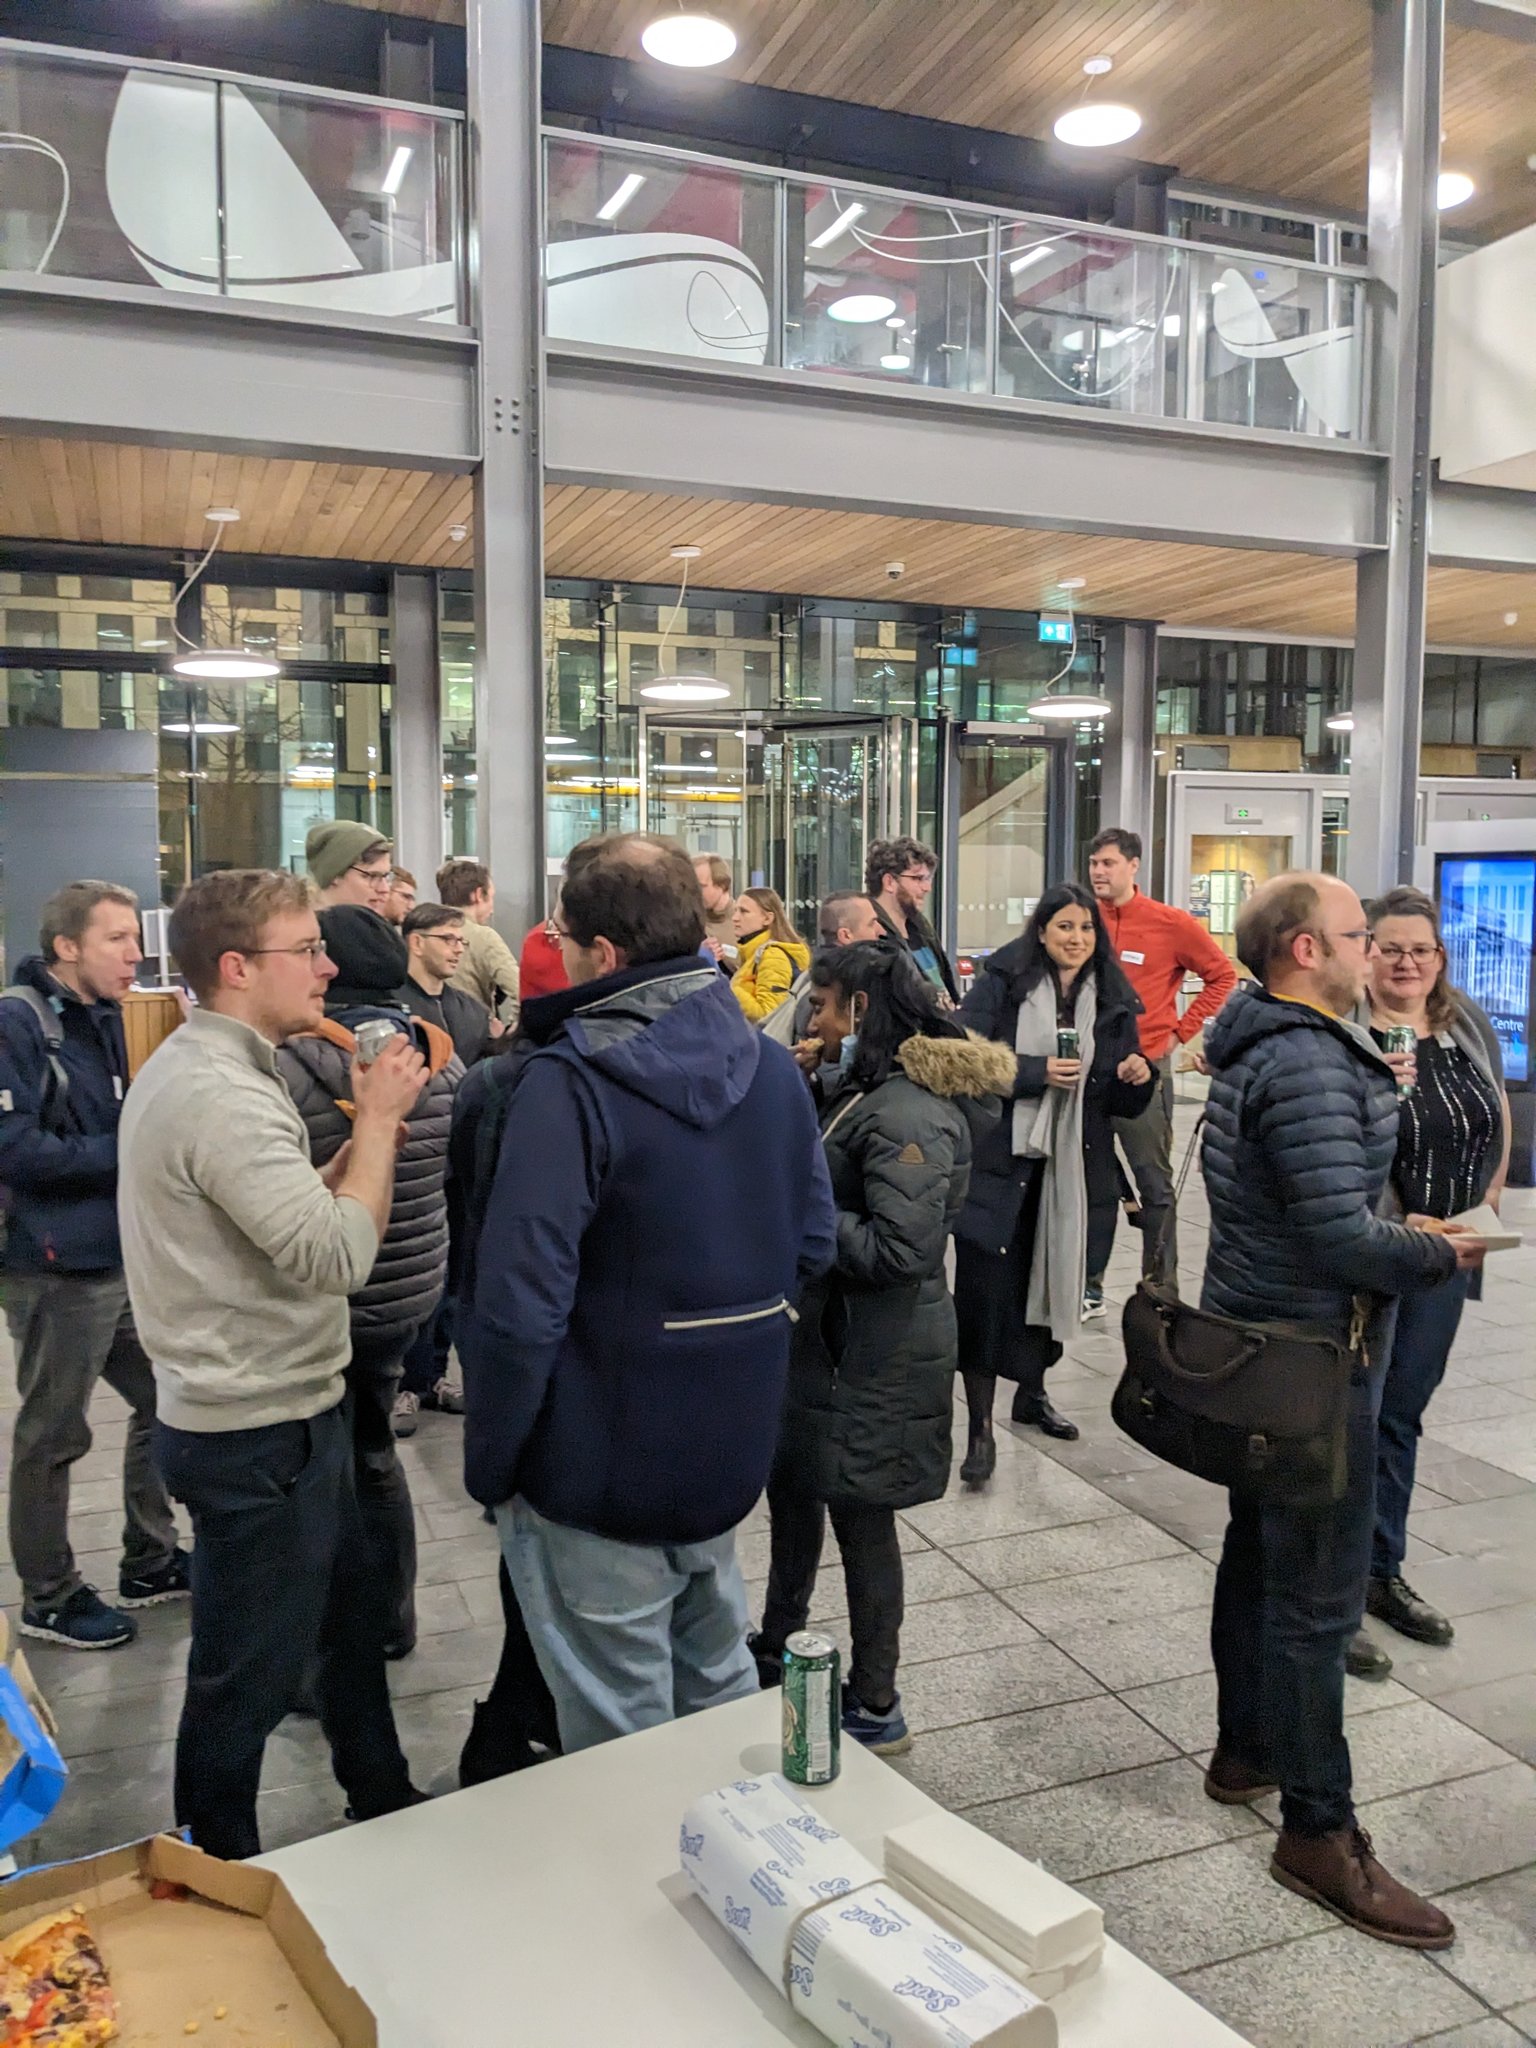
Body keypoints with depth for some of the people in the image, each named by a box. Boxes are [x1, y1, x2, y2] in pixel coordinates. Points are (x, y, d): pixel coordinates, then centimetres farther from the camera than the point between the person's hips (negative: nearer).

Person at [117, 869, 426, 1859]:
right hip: (258, 1435, -10)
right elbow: (337, 1257, -30)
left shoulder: (201, 1070, 8)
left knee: (353, 1611, 24)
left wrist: (370, 1124, 0)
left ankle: (383, 1802, 44)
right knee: (249, 1674, 9)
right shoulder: (221, 1094, -25)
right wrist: (378, 1119, -19)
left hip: (283, 1413, 10)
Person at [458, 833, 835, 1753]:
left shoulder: (568, 1083, -22)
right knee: (720, 1681, 26)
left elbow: (520, 1304, -24)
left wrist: (489, 1463, -11)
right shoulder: (772, 1065, -1)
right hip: (734, 1450, 7)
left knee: (619, 1732, 12)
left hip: (604, 1471, -6)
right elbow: (813, 1244, 6)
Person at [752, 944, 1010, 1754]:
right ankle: (775, 1651, 43)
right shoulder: (871, 1091, 7)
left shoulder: (908, 1114, -23)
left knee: (859, 1514, 6)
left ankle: (875, 1709, 25)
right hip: (828, 1333, 10)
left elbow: (899, 1249, -28)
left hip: (876, 1354, -10)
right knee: (793, 1485, 22)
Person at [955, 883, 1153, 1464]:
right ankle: (980, 1428, 4)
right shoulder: (1001, 983, -4)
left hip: (1073, 1168, 4)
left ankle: (1032, 1393, 37)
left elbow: (1122, 1101, 13)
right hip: (1000, 1160, -4)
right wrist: (1036, 1071, -19)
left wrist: (1135, 1078, -9)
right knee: (987, 1291, -5)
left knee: (1051, 1282, 15)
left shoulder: (1112, 1000, 8)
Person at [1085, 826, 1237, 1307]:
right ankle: (1088, 1289, 20)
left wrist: (1179, 1032, -3)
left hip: (1144, 1068, -3)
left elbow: (1222, 976, 2)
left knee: (1154, 1185, 5)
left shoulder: (1171, 924, -6)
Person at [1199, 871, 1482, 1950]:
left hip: (1261, 1336, 11)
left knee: (1260, 1554, 21)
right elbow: (1343, 1238, -28)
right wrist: (1441, 1255, -12)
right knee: (1318, 1595, 0)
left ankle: (1245, 1750, 37)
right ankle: (1319, 1830, 12)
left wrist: (1372, 1094, 12)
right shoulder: (1309, 1065, -24)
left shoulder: (1265, 1043, 9)